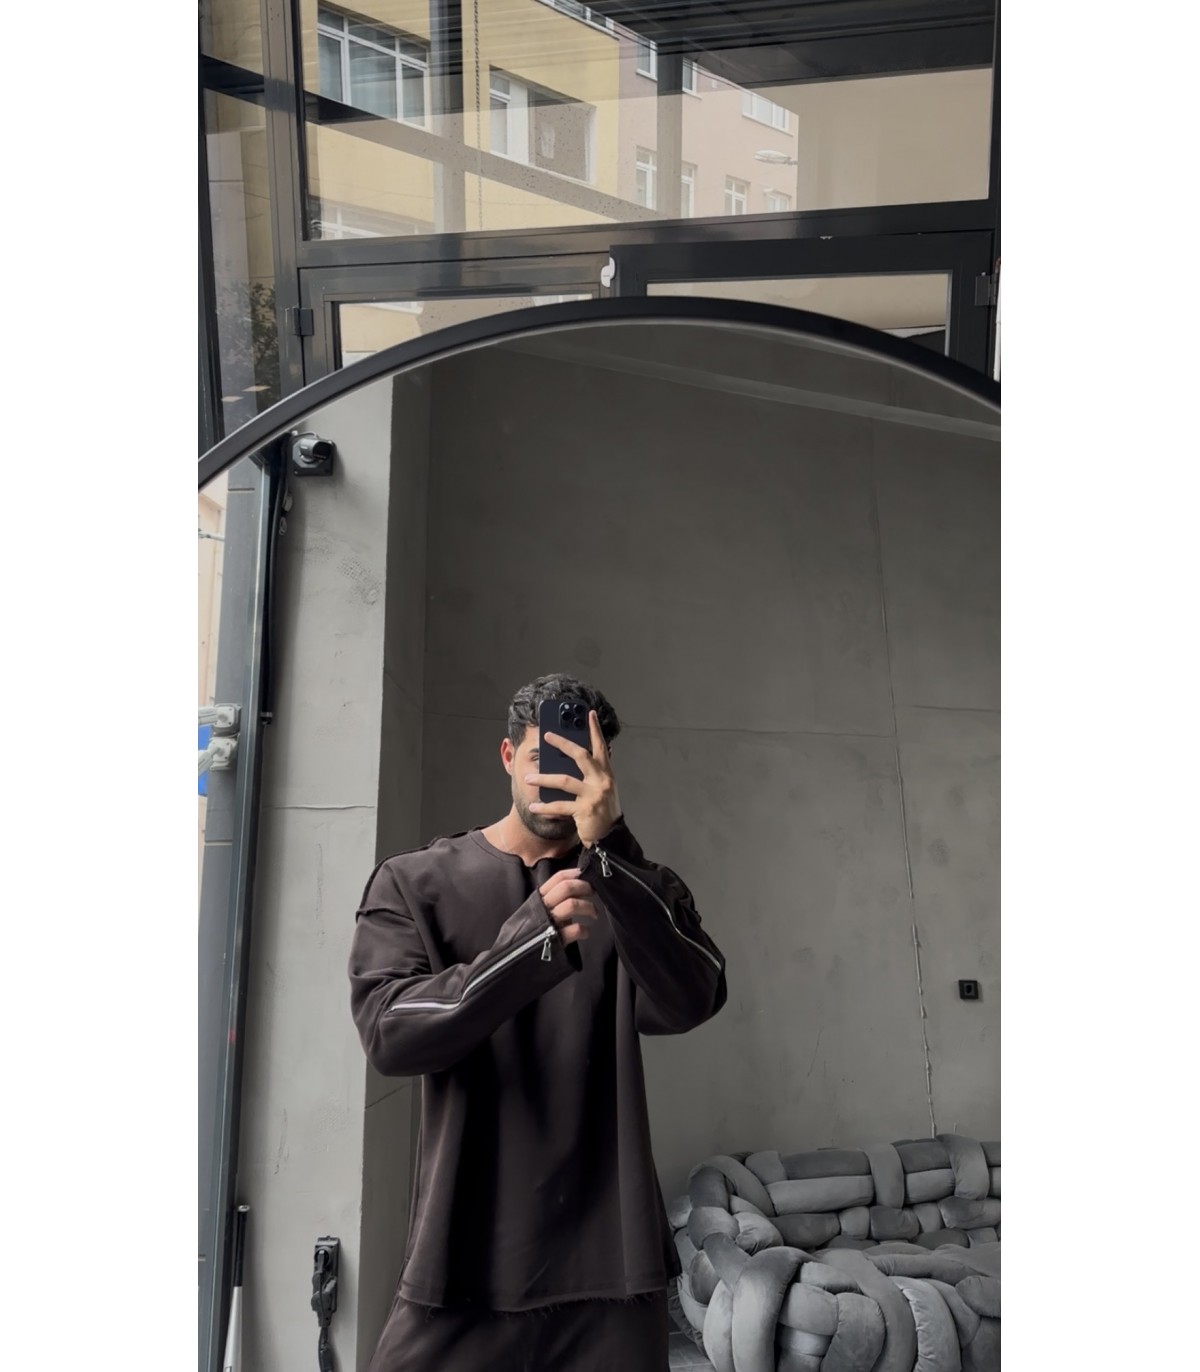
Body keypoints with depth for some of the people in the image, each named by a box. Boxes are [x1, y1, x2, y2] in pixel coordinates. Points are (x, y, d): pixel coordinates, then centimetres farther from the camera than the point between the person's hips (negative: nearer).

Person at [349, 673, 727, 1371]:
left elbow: (688, 1003, -12)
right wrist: (536, 935, -23)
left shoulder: (638, 889, 7)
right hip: (467, 1255, -1)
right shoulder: (414, 884, 4)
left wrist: (610, 848, -22)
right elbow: (391, 1034, -11)